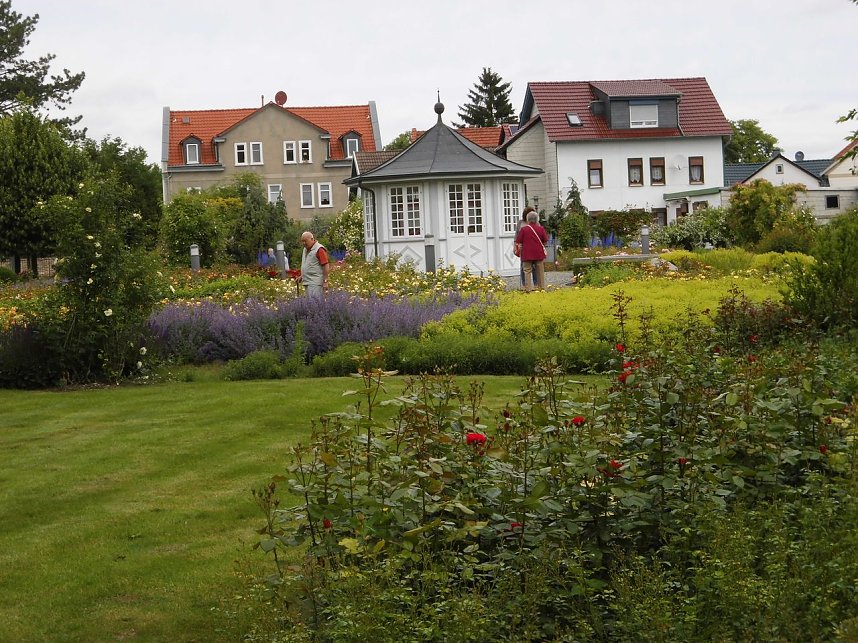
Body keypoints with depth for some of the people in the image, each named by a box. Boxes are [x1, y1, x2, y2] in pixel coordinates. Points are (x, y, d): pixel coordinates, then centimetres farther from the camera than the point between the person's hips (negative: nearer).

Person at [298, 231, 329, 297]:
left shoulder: (319, 249, -12)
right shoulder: (305, 249, 17)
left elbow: (326, 266, -16)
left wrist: (325, 281, -19)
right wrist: (302, 276, 20)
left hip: (315, 283, -9)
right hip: (308, 282, 9)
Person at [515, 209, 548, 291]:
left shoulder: (523, 229, -6)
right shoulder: (541, 229, -2)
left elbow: (518, 242, -4)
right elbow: (545, 241, 4)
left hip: (527, 254, -2)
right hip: (539, 253, 2)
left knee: (527, 271, 1)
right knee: (540, 271, 12)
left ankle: (528, 288, -5)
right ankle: (541, 287, 16)